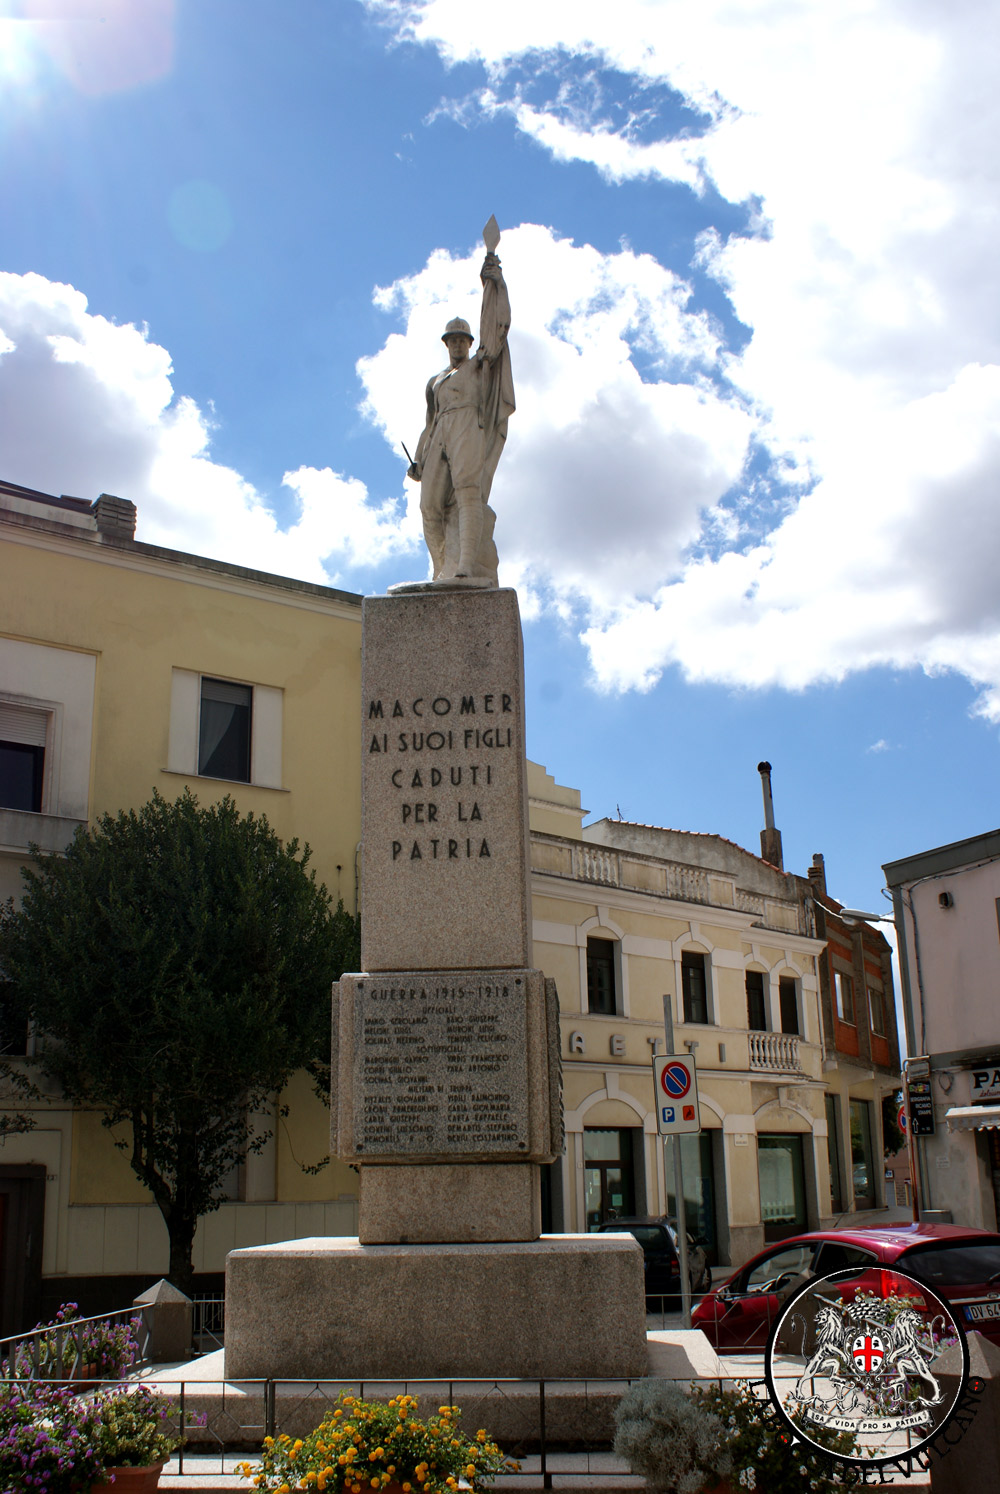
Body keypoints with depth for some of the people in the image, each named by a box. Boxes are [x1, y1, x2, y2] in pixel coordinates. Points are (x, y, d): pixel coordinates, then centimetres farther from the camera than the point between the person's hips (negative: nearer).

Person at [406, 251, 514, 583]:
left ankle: (468, 567, -42)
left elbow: (496, 327, 8)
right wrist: (419, 459, 17)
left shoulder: (479, 365, 20)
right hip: (439, 438, 5)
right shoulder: (435, 381, 32)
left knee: (468, 490, -27)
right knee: (431, 506, -10)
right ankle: (446, 574, -7)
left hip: (468, 430, -5)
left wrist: (492, 283, 2)